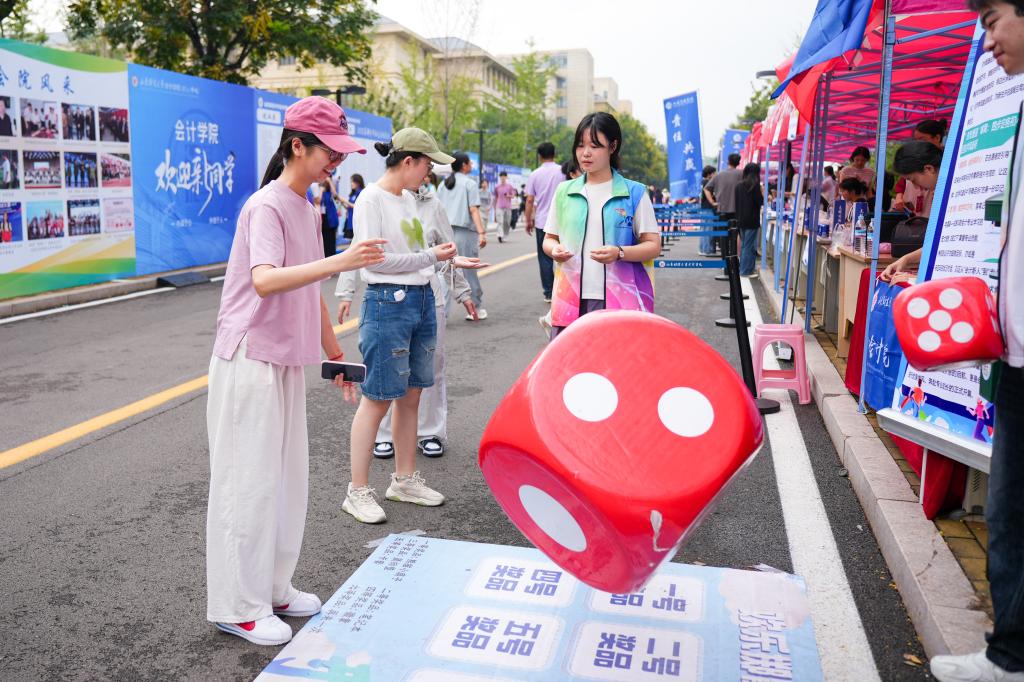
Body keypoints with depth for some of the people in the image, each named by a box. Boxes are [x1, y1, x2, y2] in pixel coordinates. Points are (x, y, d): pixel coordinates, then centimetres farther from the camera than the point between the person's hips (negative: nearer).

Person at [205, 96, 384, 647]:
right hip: (250, 360, -9)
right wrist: (339, 262, -42)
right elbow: (264, 281, -32)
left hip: (286, 362, 9)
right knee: (250, 481, -1)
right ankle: (238, 607, 12)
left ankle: (272, 588, 29)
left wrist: (334, 354, 21)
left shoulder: (306, 208, 13)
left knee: (286, 478, 14)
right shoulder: (267, 205, -14)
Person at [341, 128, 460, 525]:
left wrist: (446, 259, 12)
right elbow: (374, 258, -17)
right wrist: (430, 257, -13)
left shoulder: (409, 198, 14)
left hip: (421, 300, 8)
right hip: (387, 302, -8)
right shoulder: (371, 199, -10)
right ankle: (358, 492, 9)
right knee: (377, 399, -3)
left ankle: (404, 480, 27)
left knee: (411, 395, 13)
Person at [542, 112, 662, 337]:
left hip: (619, 301, -2)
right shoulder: (564, 191, 11)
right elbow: (549, 239, 18)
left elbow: (653, 246, 1)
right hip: (570, 301, 3)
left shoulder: (634, 193, 2)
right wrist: (554, 249, -5)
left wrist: (619, 253, -16)